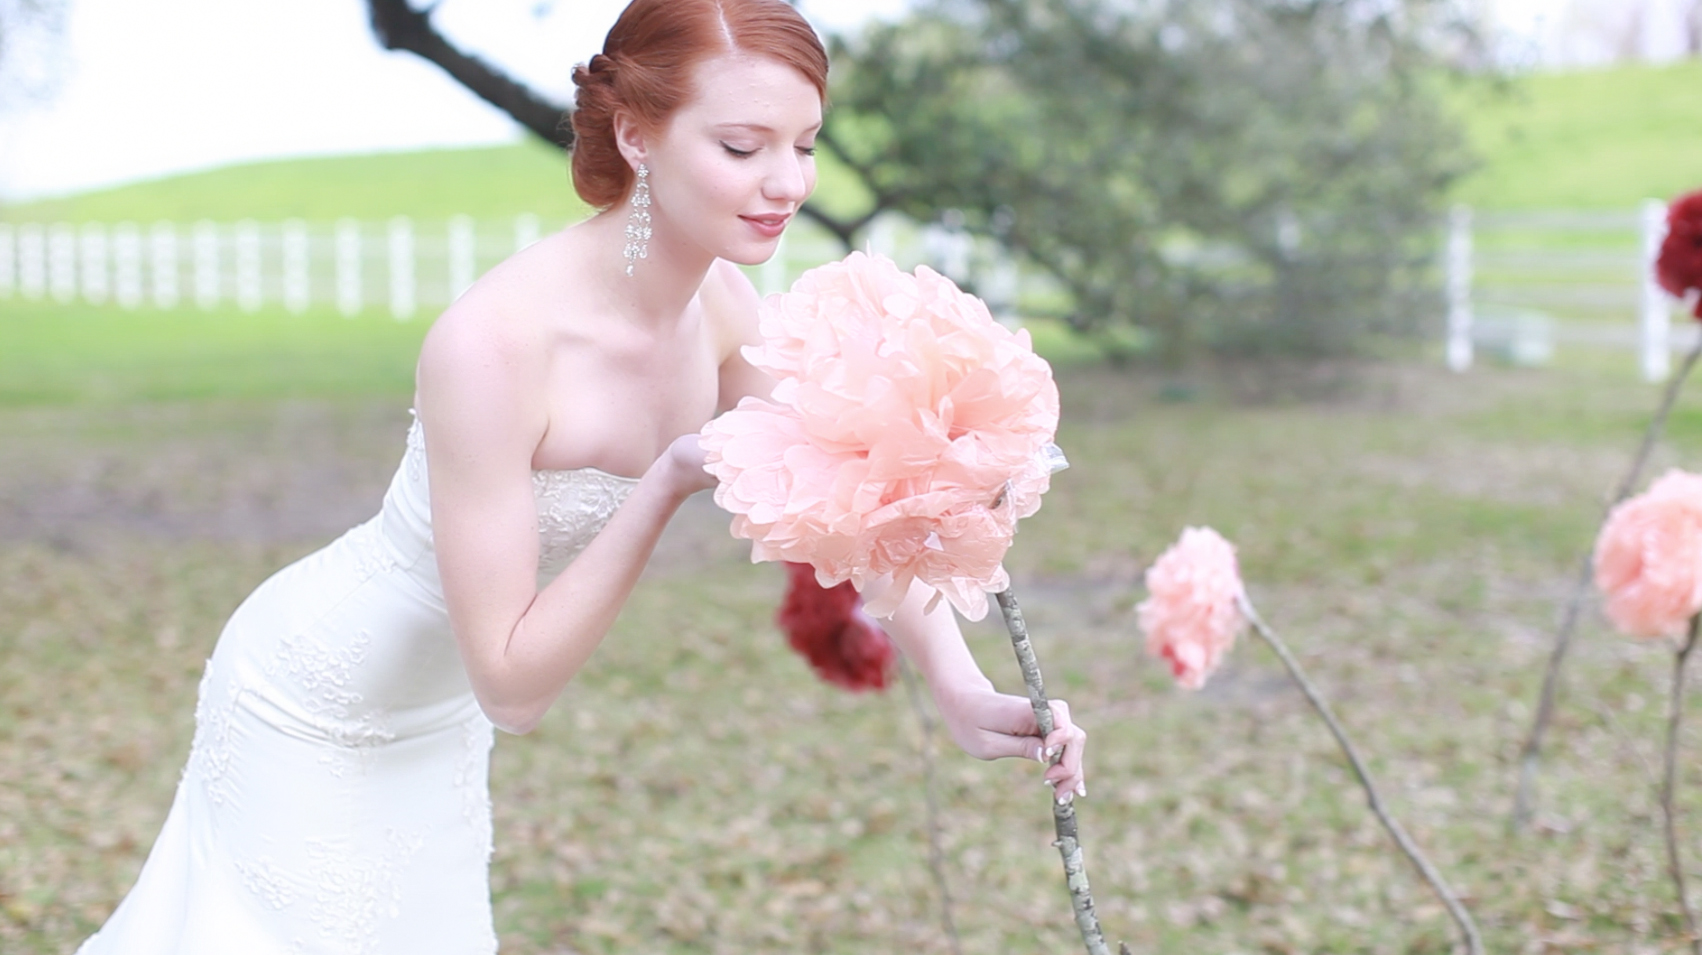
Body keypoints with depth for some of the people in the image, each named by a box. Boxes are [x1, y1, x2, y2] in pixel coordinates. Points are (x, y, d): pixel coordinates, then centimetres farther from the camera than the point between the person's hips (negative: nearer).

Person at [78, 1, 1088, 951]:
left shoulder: (721, 303, -14)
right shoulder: (493, 340, -35)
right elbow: (513, 685, -30)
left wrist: (964, 690, -19)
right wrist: (672, 482, -36)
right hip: (314, 721, -7)